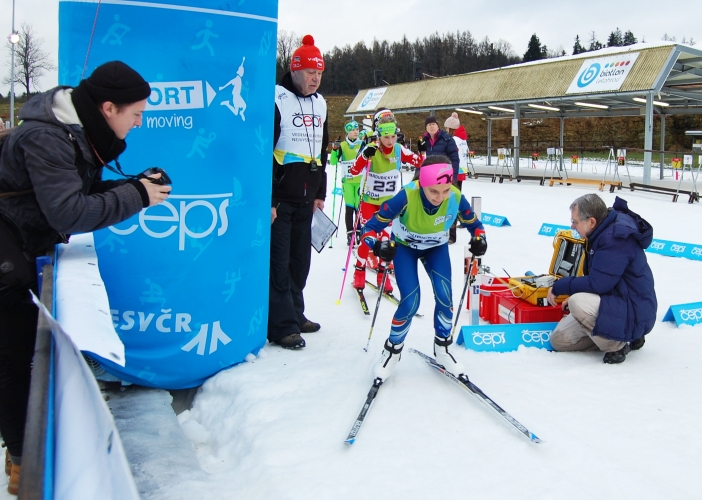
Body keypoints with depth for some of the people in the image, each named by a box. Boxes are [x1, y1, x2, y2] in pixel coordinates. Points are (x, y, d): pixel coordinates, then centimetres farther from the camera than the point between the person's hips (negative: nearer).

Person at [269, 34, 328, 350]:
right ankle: (282, 326, 4)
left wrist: (320, 193, 18)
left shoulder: (319, 104, 14)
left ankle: (295, 314, 25)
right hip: (279, 198, -7)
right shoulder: (277, 100, -10)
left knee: (300, 259, 13)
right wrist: (267, 200, -16)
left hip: (305, 199, 7)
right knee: (279, 262, -3)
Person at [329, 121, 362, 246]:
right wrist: (334, 150, -17)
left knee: (359, 207, 1)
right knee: (349, 207, -2)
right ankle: (350, 234, 4)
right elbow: (333, 162, -2)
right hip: (347, 181, -1)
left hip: (360, 181, 1)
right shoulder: (342, 146, 2)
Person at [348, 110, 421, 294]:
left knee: (386, 237, 4)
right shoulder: (371, 149, -15)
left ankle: (383, 273, 17)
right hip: (370, 200, -2)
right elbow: (354, 171, -22)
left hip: (390, 201, 2)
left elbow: (420, 162, 1)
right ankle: (359, 271, 15)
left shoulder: (399, 150, -7)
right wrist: (365, 155, -38)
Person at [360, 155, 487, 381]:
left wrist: (479, 239, -28)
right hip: (404, 247, -2)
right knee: (410, 303, -14)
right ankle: (392, 350, 12)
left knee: (444, 296, -15)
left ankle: (443, 348, 11)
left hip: (437, 248, 3)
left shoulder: (456, 198, -28)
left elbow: (473, 223, -7)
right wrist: (378, 246, -49)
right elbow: (371, 227, -29)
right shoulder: (406, 197, -37)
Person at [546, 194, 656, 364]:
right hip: (614, 303, 10)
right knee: (559, 340, 4)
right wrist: (574, 295, 8)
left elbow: (597, 283, -28)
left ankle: (617, 344, -10)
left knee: (577, 303, -34)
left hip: (633, 313, -10)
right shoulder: (604, 232, 6)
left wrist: (559, 287, -16)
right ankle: (627, 337, 12)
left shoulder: (616, 237, -24)